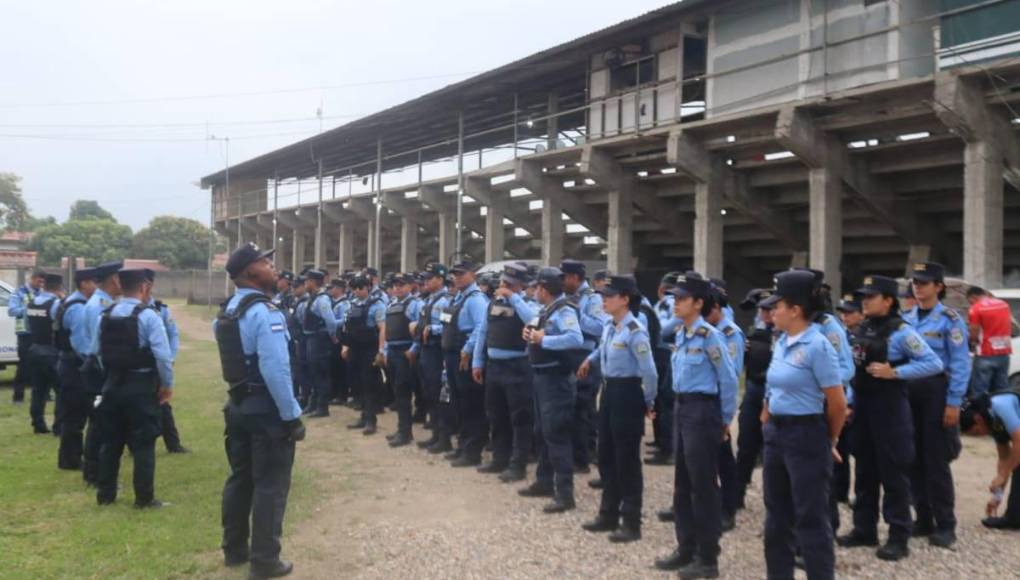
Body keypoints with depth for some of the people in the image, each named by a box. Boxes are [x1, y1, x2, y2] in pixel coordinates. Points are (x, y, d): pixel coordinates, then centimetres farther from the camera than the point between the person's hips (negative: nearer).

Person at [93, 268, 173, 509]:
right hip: (141, 386, -6)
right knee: (143, 443, 1)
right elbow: (162, 355, -19)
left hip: (113, 385, 6)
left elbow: (96, 351, 10)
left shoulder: (105, 315, 5)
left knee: (111, 441, 15)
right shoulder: (148, 316, -13)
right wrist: (167, 384, -6)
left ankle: (105, 493, 23)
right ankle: (144, 497, 4)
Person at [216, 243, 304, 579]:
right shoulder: (264, 312, -20)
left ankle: (234, 549, 31)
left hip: (238, 405, 9)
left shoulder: (226, 311, 9)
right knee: (270, 485, 1)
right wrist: (292, 415, -21)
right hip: (267, 408, -9)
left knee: (240, 478, 19)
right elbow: (277, 370, -25)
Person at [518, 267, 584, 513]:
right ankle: (544, 482, 33)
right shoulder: (546, 310, 12)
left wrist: (543, 340, -25)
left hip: (556, 379, -10)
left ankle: (564, 493, -4)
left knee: (556, 434, -9)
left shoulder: (564, 310, -18)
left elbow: (576, 339, -33)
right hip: (542, 376, 11)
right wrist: (530, 332, 0)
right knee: (541, 433, 19)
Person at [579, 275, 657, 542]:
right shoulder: (608, 329, 6)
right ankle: (608, 515, 28)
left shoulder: (635, 332, -19)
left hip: (627, 395, -8)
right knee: (606, 457, 15)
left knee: (627, 460, 0)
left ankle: (631, 523, 11)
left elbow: (650, 373, -19)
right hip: (609, 392, 8)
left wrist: (648, 402, -9)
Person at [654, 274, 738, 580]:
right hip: (682, 408, 9)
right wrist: (682, 406, 15)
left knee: (703, 485, 0)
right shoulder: (680, 334, 9)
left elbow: (729, 380, -12)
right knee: (682, 483, 14)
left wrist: (725, 420, -6)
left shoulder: (709, 335, -16)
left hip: (702, 411, -8)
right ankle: (686, 549, 26)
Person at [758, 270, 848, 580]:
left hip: (806, 435, -8)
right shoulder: (782, 342, 7)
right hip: (775, 433, 8)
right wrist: (770, 422, 16)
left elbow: (838, 404, -13)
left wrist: (829, 442, 0)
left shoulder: (817, 346, -17)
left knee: (810, 516, 1)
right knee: (777, 513, 15)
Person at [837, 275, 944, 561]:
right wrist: (850, 402, 13)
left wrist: (895, 372, -20)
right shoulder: (862, 330, 10)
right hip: (862, 406, 7)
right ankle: (865, 529, 24)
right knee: (865, 471, 14)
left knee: (893, 472, 0)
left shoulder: (900, 331, -11)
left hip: (889, 408, -7)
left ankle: (898, 537, 8)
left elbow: (934, 364, -14)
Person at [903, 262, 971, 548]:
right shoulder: (905, 319, 9)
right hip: (908, 391, 5)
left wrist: (953, 403, -14)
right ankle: (923, 519, 21)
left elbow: (961, 363, -9)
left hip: (936, 390, -5)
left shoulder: (950, 319, -6)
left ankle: (945, 525, 9)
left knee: (936, 460, -2)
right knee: (914, 459, 9)